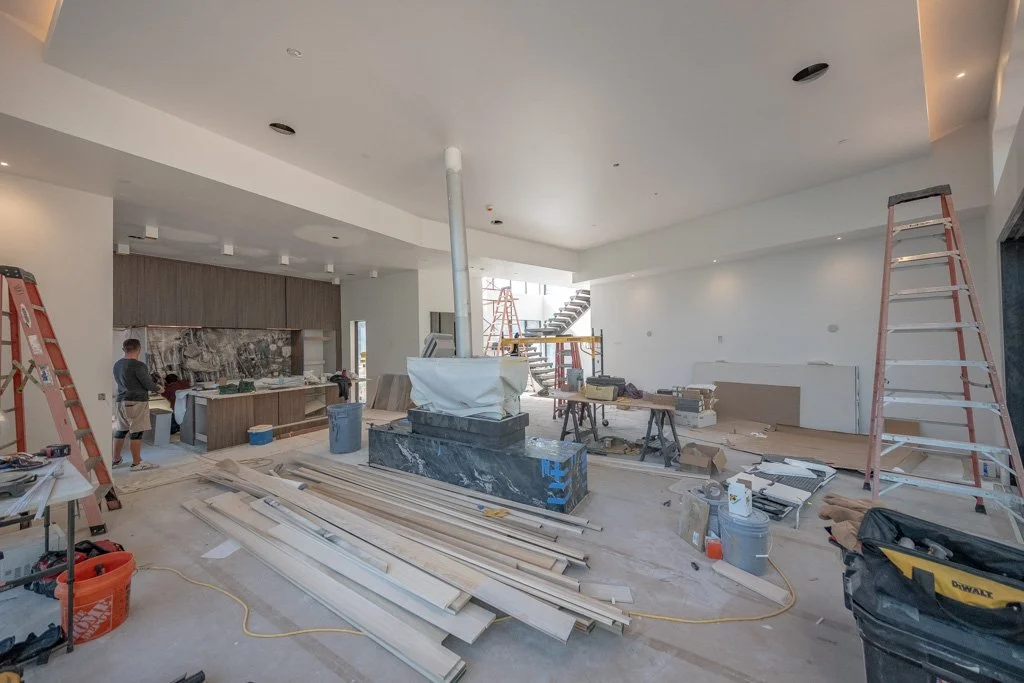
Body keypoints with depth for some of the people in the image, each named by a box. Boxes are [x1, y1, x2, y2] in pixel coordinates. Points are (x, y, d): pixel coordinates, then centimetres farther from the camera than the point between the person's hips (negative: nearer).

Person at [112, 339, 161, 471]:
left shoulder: (117, 365, 9)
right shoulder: (138, 365, -17)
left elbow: (124, 383, 18)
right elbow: (148, 384, -13)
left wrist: (152, 387, 22)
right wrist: (158, 388, 7)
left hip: (121, 401, 8)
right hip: (136, 402, -8)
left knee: (121, 430, 17)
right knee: (136, 432, -3)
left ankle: (116, 459, 26)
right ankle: (137, 463, 3)